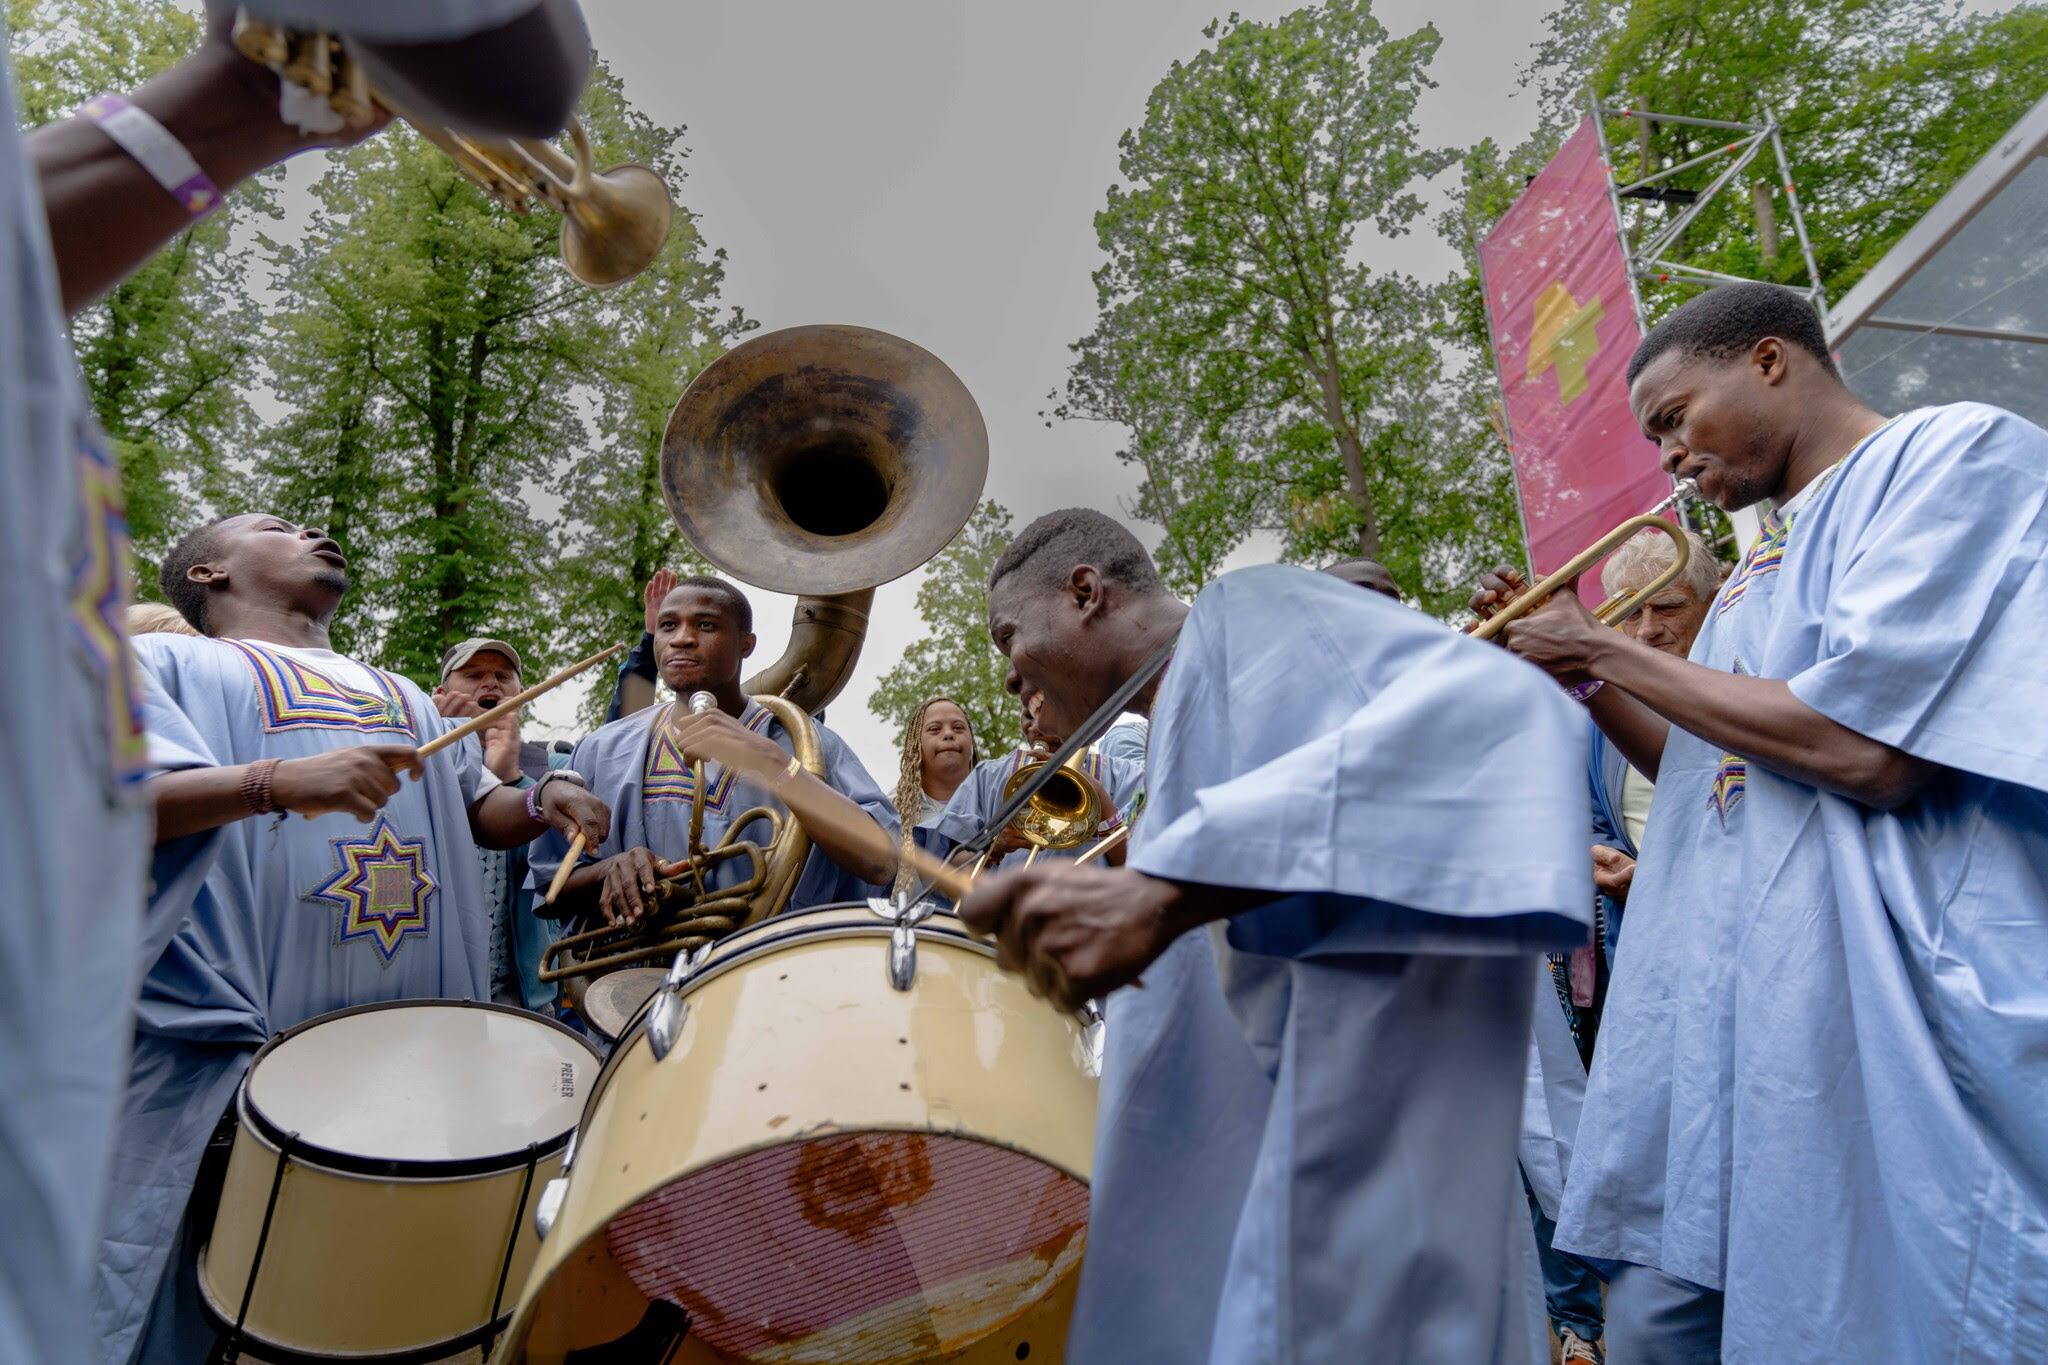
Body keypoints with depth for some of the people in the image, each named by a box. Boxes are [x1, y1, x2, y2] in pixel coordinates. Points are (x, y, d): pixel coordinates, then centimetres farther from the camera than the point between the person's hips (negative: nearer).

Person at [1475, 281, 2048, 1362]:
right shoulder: (1769, 554, 20)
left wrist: (1605, 647, -9)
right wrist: (1577, 672, 11)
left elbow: (1861, 749, -20)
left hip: (1890, 1035, -8)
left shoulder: (1958, 452, -5)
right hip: (1716, 1028, 8)